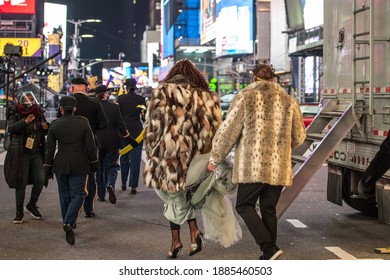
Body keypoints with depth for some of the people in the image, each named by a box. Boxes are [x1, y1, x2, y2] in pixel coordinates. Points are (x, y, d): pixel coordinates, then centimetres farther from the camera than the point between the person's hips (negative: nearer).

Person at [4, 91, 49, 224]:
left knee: (40, 180, -3)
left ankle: (32, 205, 21)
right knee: (21, 183, 0)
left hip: (37, 153, 4)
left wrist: (46, 127, -6)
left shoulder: (39, 114, 5)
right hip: (22, 153, -4)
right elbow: (11, 128, -27)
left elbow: (45, 132, 18)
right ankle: (19, 212, 12)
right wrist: (24, 122, -43)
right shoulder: (15, 115, -7)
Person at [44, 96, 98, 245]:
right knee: (77, 194, 3)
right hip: (79, 165, -2)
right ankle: (69, 223, -17)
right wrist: (93, 163, 8)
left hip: (60, 165, 2)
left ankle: (68, 224, 25)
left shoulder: (54, 125, -4)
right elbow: (90, 146, -4)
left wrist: (48, 168, 6)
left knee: (65, 195, 15)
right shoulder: (83, 122, -7)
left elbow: (50, 149, -2)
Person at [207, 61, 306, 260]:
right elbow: (299, 136, 14)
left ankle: (269, 248, -9)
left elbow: (228, 130, -3)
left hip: (252, 165, -4)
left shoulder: (245, 97, -1)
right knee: (269, 210, 13)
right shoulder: (288, 101, 9)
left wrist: (215, 158, 8)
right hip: (278, 167, 4)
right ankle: (268, 258, 14)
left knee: (244, 206, 7)